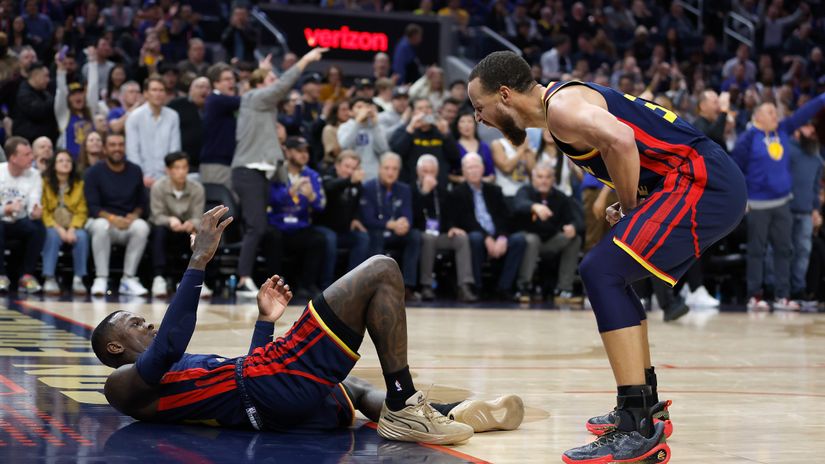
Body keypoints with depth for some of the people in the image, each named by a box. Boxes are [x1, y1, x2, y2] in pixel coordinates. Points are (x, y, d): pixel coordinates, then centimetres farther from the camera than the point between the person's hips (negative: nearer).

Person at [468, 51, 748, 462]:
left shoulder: (561, 105, -12)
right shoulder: (565, 100, 20)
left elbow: (619, 140, -30)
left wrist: (628, 206, -13)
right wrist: (628, 205, 13)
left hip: (702, 182, -11)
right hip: (712, 184, 11)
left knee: (602, 273, -18)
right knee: (610, 276, 21)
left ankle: (639, 429, -21)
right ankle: (646, 406, 29)